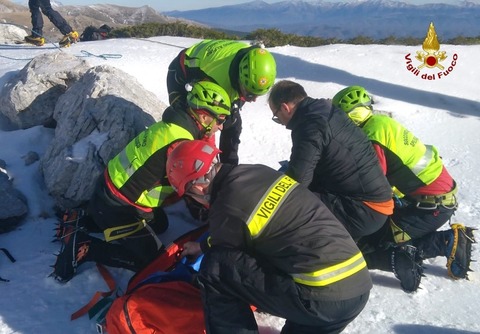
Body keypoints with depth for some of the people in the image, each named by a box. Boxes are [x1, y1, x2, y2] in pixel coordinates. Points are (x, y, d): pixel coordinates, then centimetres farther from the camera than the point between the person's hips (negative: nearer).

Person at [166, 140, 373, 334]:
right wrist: (203, 247, 41)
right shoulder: (257, 172, 11)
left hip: (321, 297, -9)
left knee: (215, 269, -5)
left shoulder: (228, 211, -14)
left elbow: (224, 261, 7)